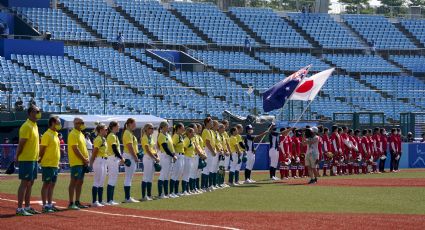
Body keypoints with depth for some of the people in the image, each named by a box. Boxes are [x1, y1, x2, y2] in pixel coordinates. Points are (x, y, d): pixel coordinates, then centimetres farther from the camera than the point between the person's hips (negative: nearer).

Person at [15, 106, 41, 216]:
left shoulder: (35, 126, 14)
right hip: (26, 160, -9)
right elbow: (21, 143, -17)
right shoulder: (26, 126, -16)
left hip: (34, 159, 9)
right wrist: (17, 157, -16)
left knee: (30, 183, 12)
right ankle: (19, 209, -7)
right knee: (25, 183, -8)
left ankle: (27, 207, 18)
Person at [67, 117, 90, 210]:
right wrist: (84, 159, -15)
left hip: (83, 163, 9)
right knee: (74, 182, -8)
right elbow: (75, 149, -18)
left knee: (80, 182, 11)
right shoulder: (73, 134, -12)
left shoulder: (81, 134, 18)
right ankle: (71, 203, -8)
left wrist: (86, 159, 7)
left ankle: (77, 202, 16)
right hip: (76, 163, -9)